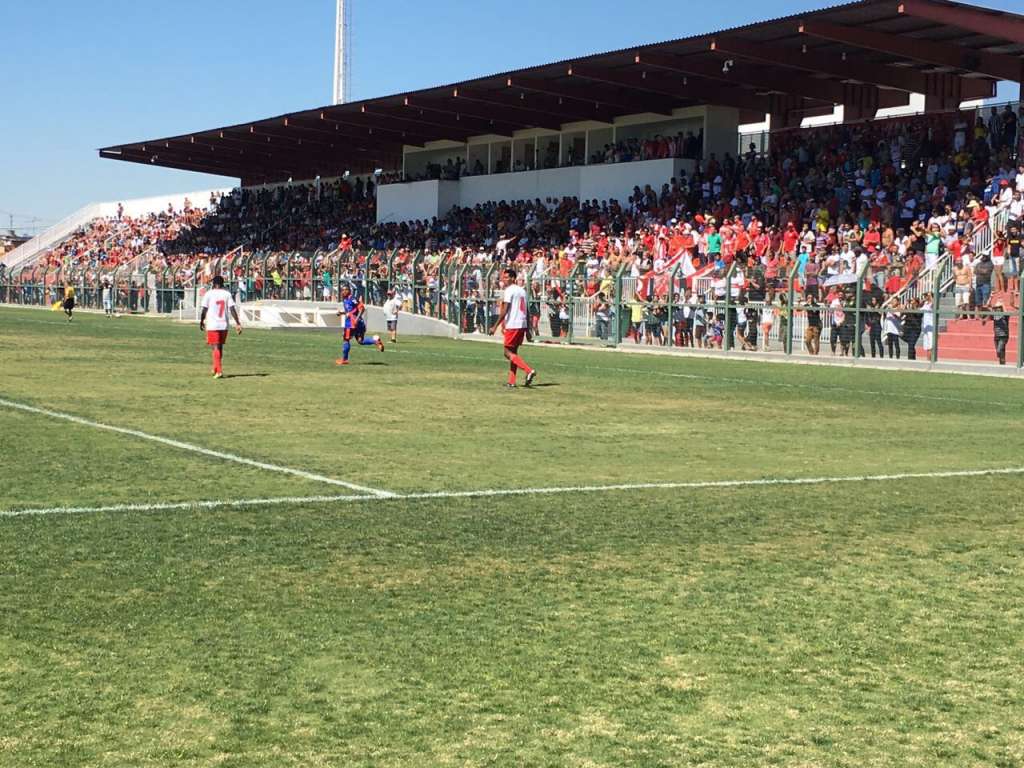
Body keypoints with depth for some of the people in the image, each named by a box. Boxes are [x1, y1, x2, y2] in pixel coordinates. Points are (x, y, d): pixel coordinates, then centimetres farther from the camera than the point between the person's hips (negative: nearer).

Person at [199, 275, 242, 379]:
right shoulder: (227, 294, 3)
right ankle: (216, 369, 30)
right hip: (224, 325, 3)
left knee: (216, 347, -3)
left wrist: (201, 322, 10)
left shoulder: (209, 294, -3)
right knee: (220, 347, 17)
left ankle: (219, 371, -15)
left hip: (212, 325, -3)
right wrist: (238, 323, -4)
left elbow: (204, 310, -4)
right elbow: (232, 309, -4)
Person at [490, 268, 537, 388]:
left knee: (508, 353, -3)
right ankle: (511, 382, 12)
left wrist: (495, 326, -14)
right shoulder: (522, 290, 16)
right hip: (523, 325, 8)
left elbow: (504, 311, -16)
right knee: (513, 352, 14)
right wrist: (528, 330, 19)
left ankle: (529, 371, -17)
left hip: (512, 325, -8)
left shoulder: (509, 290, -9)